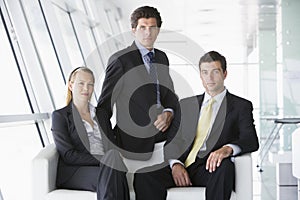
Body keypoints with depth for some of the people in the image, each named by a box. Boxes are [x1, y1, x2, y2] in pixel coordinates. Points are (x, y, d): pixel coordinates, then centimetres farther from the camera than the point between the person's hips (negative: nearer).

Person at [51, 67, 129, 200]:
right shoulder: (60, 116, 9)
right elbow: (68, 155, -3)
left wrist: (111, 160, -8)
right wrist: (102, 161, -15)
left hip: (106, 168, 4)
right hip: (74, 172, -4)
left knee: (113, 154, -35)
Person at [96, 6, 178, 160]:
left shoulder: (161, 57, 13)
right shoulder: (120, 60, -7)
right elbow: (103, 108, -6)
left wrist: (169, 113, -6)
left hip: (163, 138, 6)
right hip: (133, 145, -6)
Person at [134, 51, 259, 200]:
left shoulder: (241, 106, 13)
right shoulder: (185, 105, 24)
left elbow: (251, 140, -2)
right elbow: (171, 141, 16)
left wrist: (227, 149, -24)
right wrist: (175, 164, -6)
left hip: (210, 169, -3)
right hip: (180, 167, 3)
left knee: (225, 166, -38)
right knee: (144, 175, -27)